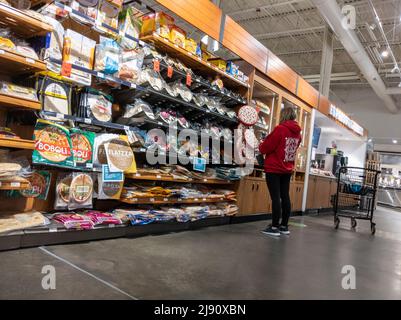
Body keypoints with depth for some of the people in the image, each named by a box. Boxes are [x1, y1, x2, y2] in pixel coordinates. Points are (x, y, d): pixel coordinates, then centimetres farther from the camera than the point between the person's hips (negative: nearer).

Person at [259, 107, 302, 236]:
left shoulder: (280, 129, -15)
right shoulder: (297, 132, 7)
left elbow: (266, 147, -12)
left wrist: (261, 147, 10)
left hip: (274, 168, -7)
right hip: (287, 169, 7)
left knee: (275, 197, -4)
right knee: (285, 196, 11)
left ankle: (274, 227, 0)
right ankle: (284, 226, 18)